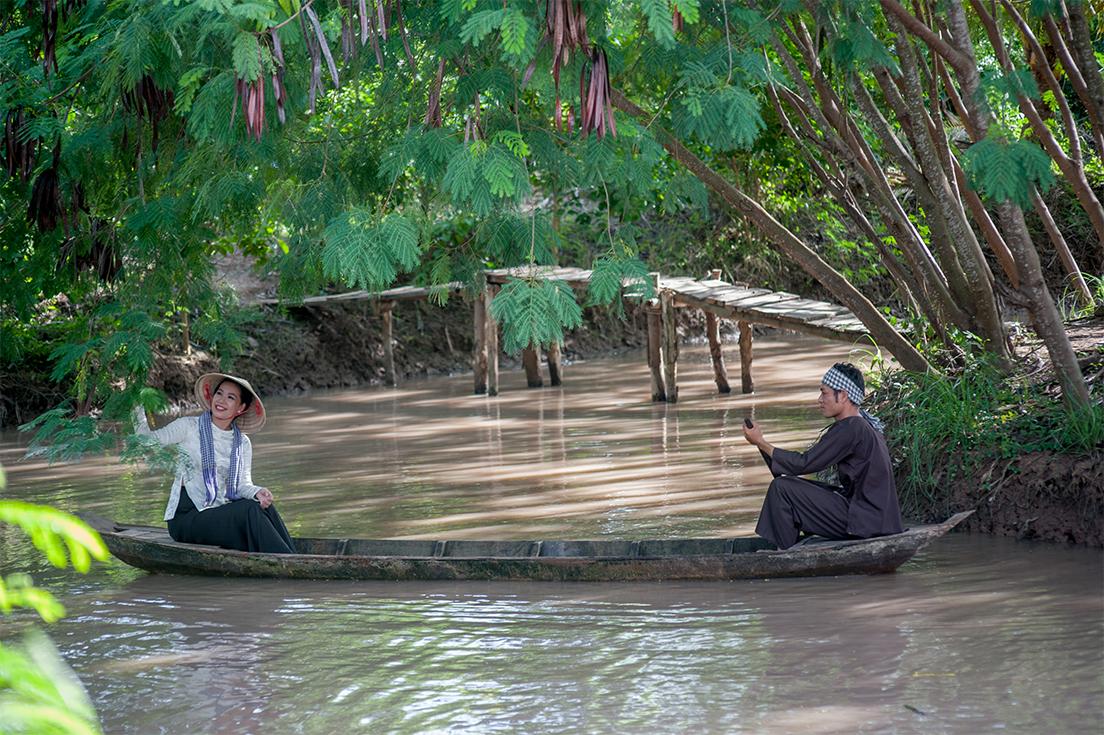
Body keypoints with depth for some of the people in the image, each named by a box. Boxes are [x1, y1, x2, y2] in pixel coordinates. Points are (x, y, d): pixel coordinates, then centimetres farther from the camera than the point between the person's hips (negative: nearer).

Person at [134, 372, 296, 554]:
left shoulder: (242, 443, 13)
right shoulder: (188, 427, 1)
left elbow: (243, 483, 4)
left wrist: (256, 492, -19)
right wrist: (138, 406, -20)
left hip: (220, 515, 5)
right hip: (186, 517, -5)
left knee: (263, 505, -25)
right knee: (250, 511, -28)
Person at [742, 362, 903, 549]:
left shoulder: (850, 429, -17)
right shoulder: (864, 425, 14)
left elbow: (804, 463, -15)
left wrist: (761, 442, -6)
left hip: (865, 521, -10)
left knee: (782, 488, -10)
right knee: (792, 487, 18)